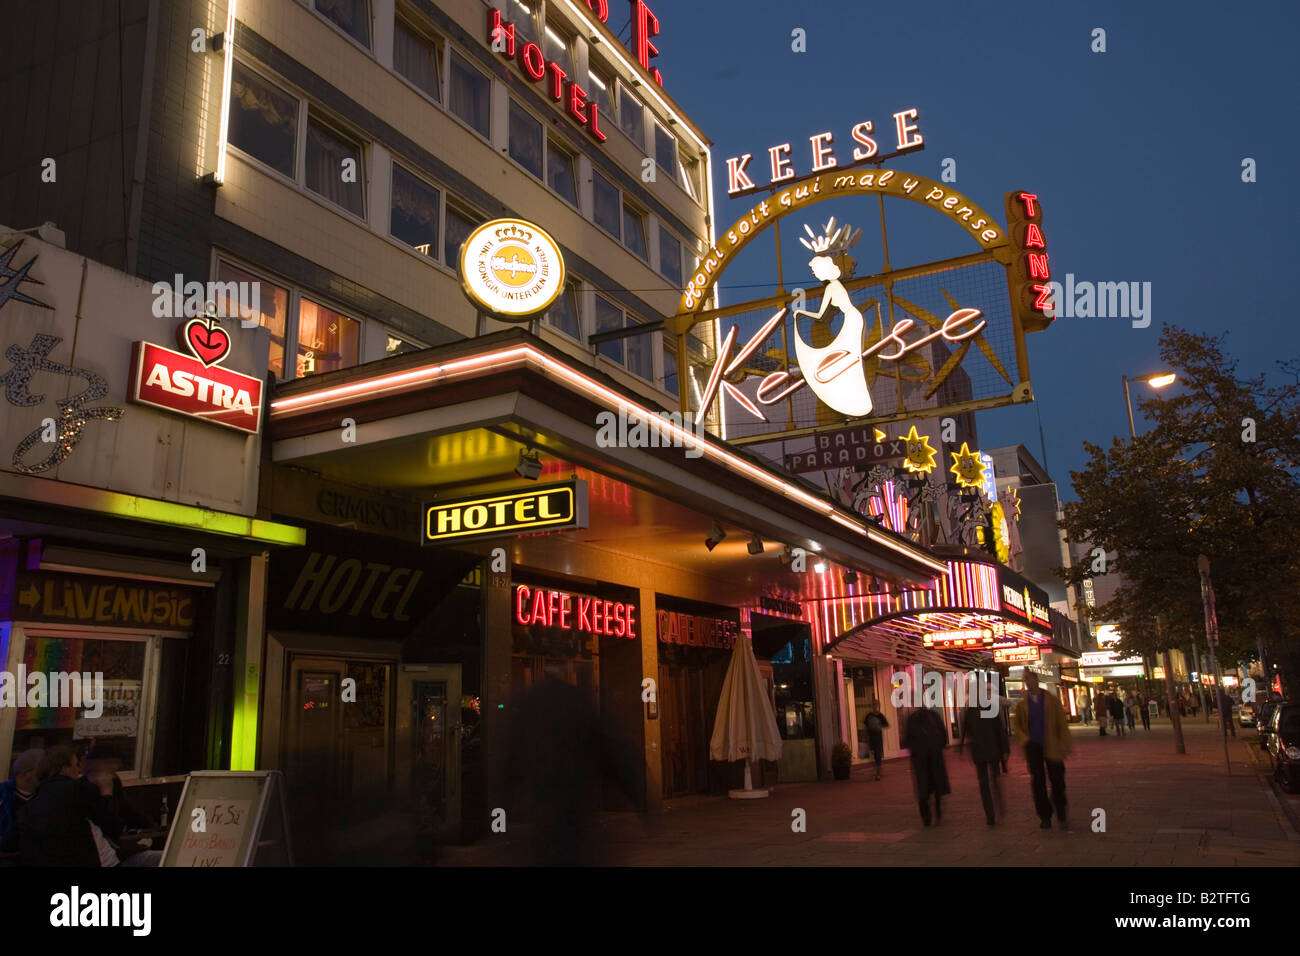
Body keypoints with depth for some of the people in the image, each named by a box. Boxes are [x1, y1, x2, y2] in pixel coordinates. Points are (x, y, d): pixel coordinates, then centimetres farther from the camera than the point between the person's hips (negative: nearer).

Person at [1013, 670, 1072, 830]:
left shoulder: (1052, 701, 3)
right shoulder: (1021, 704, 6)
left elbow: (1062, 723, 2)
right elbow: (1017, 725, 9)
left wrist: (1065, 744, -5)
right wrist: (1024, 740, -7)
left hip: (1051, 747, -1)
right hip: (1033, 748, 1)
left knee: (1057, 781, -1)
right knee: (1038, 783, 2)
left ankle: (1061, 815, 16)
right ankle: (1045, 817, 12)